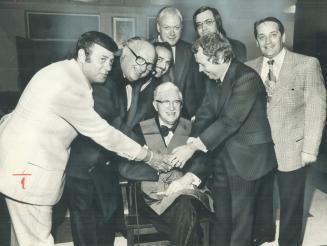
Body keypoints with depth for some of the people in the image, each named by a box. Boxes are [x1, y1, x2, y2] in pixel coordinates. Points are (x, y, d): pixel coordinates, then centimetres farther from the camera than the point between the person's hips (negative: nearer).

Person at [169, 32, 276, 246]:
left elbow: (229, 121, -24)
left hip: (245, 157, -7)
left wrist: (193, 146, -22)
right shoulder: (213, 81, 6)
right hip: (221, 156, 7)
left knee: (240, 217, 9)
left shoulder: (247, 78, -19)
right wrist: (190, 144, -10)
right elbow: (204, 117, 1)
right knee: (220, 216, 19)